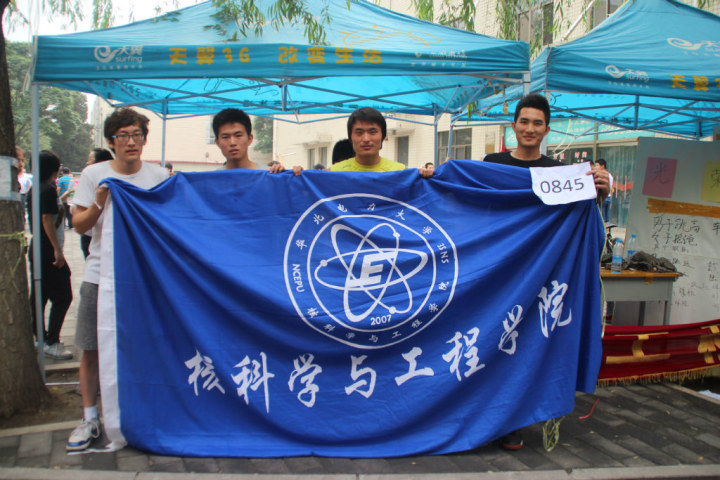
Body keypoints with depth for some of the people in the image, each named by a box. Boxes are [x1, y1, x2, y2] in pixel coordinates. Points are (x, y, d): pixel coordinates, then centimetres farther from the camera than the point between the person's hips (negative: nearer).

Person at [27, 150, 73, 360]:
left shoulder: (34, 189, 12)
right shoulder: (49, 189, -15)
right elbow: (47, 220, -20)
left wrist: (60, 202, 27)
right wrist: (58, 250, -19)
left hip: (36, 249, 10)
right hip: (48, 251, -10)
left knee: (38, 295, 14)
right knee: (62, 296, -6)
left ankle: (39, 337, 22)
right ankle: (51, 342, -6)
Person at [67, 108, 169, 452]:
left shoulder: (159, 176, 1)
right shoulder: (94, 175, 1)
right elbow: (78, 226, 1)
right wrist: (98, 204, -17)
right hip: (100, 275, 0)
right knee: (91, 350, 4)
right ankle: (89, 419, 20)